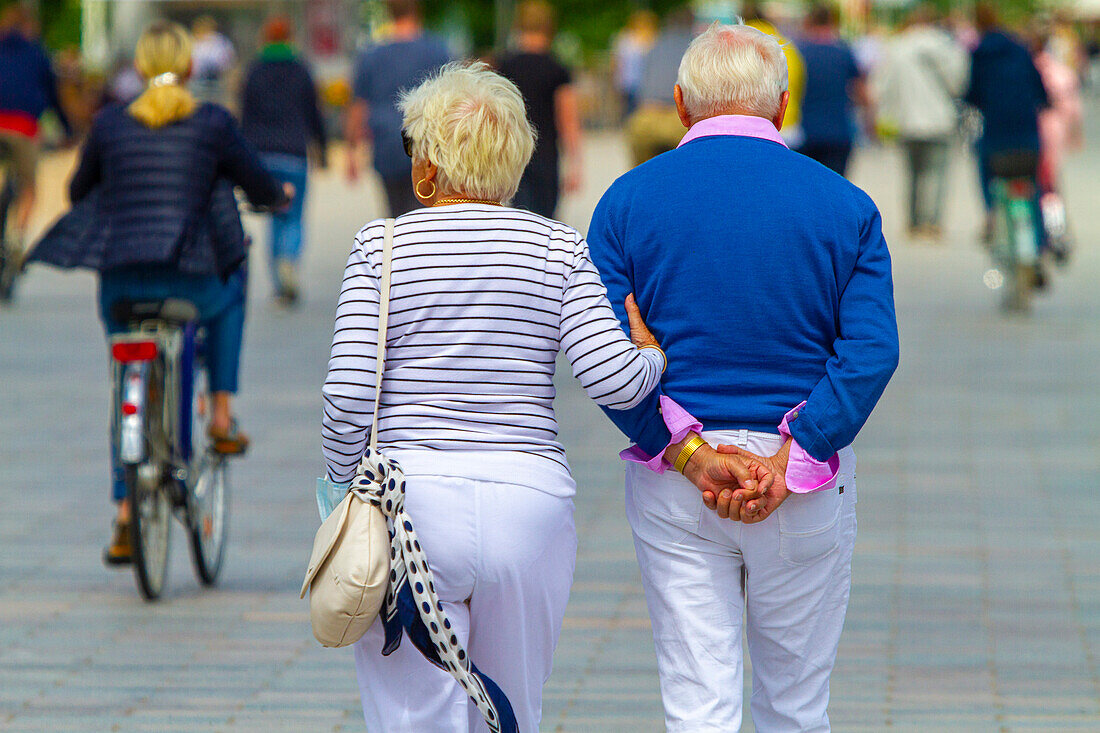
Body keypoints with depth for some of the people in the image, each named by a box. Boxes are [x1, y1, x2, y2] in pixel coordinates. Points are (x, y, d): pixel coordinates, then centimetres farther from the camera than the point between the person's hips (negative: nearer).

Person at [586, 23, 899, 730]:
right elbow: (871, 350, -12)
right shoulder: (845, 205, 0)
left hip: (672, 479, 0)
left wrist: (688, 453, -12)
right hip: (811, 482, 0)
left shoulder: (628, 200, 0)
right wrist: (789, 460, -15)